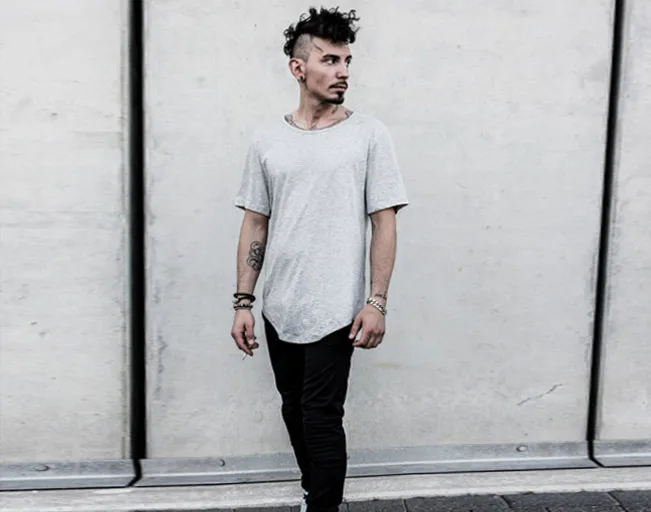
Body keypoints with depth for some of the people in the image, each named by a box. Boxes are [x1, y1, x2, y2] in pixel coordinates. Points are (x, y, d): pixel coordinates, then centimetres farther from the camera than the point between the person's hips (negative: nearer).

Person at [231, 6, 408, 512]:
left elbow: (384, 223, -5)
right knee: (295, 410, 18)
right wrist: (244, 303, 3)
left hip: (334, 312, -4)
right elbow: (255, 224, 6)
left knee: (321, 419, 0)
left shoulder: (369, 134, -4)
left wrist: (377, 303, -12)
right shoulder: (267, 139, 4)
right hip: (280, 310, 4)